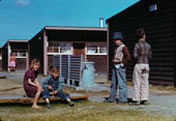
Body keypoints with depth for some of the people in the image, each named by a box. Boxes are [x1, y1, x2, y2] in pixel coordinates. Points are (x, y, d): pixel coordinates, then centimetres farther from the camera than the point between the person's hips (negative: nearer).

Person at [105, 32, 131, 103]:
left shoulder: (123, 47, -9)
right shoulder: (116, 48, 17)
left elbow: (128, 57, -18)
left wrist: (122, 63, -14)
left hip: (120, 67, -9)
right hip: (114, 67, 9)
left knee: (122, 83, -6)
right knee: (114, 83, 12)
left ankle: (123, 99, -3)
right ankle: (112, 98, 19)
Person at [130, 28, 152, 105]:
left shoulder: (137, 45, -10)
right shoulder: (148, 45, 5)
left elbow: (135, 55, -14)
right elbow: (150, 56, 7)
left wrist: (138, 59, 5)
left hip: (139, 65, -5)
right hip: (146, 65, 5)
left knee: (137, 83, -1)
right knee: (145, 83, 9)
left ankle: (136, 100, -1)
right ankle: (144, 99, 9)